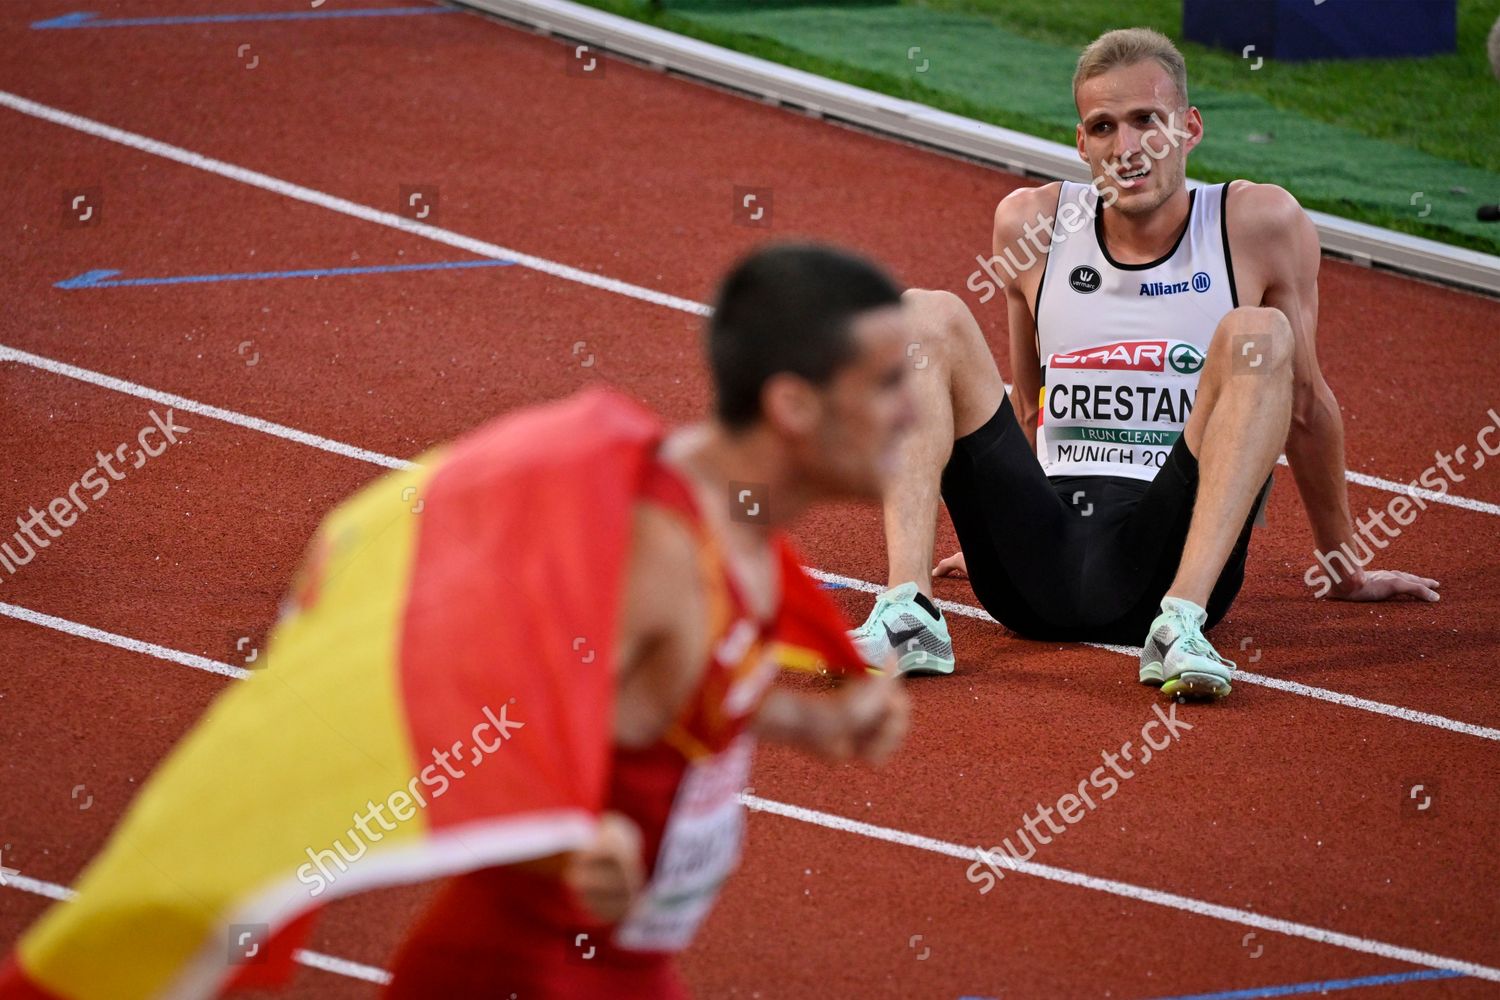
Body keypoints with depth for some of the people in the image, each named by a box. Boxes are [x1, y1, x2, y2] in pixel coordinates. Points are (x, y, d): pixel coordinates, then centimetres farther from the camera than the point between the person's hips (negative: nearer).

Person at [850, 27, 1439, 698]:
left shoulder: (1260, 223, 1)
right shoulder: (1030, 223, 9)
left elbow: (1306, 403, 12)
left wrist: (1344, 569, 20)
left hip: (1166, 558, -3)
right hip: (1041, 557, 3)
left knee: (1258, 335, -24)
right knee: (927, 315, -12)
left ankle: (1181, 623, -40)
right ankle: (908, 614, -30)